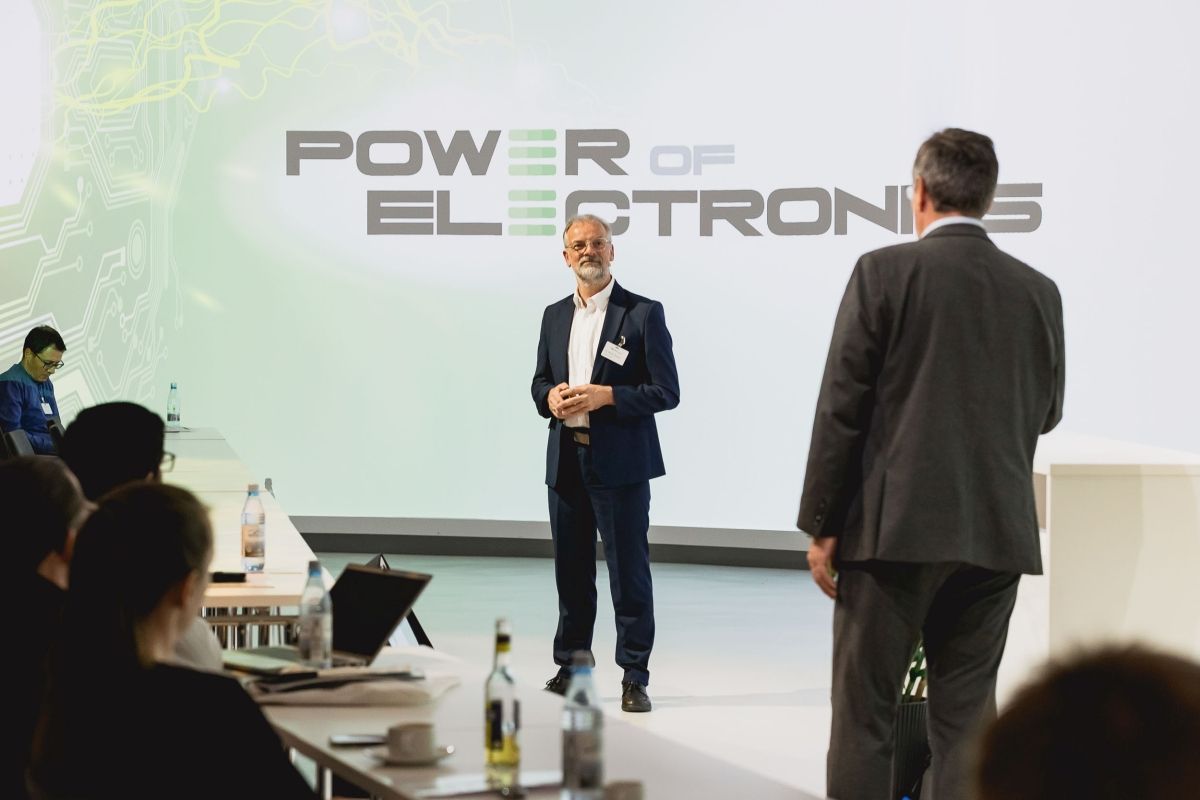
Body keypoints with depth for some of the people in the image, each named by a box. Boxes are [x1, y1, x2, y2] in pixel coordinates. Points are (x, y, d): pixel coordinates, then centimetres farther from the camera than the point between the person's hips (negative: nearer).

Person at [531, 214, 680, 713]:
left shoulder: (643, 314, -4)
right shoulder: (555, 316, 14)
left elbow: (666, 391, -7)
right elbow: (540, 383, 20)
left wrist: (605, 396, -18)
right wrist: (551, 398, -3)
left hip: (620, 463, -5)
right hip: (565, 461, 5)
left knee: (628, 570, -2)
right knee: (571, 571, 11)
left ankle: (634, 677, 4)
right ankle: (570, 667, 22)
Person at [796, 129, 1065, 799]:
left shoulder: (885, 272, -5)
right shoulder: (1039, 291, 6)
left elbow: (842, 407, -7)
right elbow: (1045, 415, 15)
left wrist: (822, 526, -1)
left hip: (897, 525, -3)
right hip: (997, 534, 4)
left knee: (864, 712, 3)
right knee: (967, 713, 9)